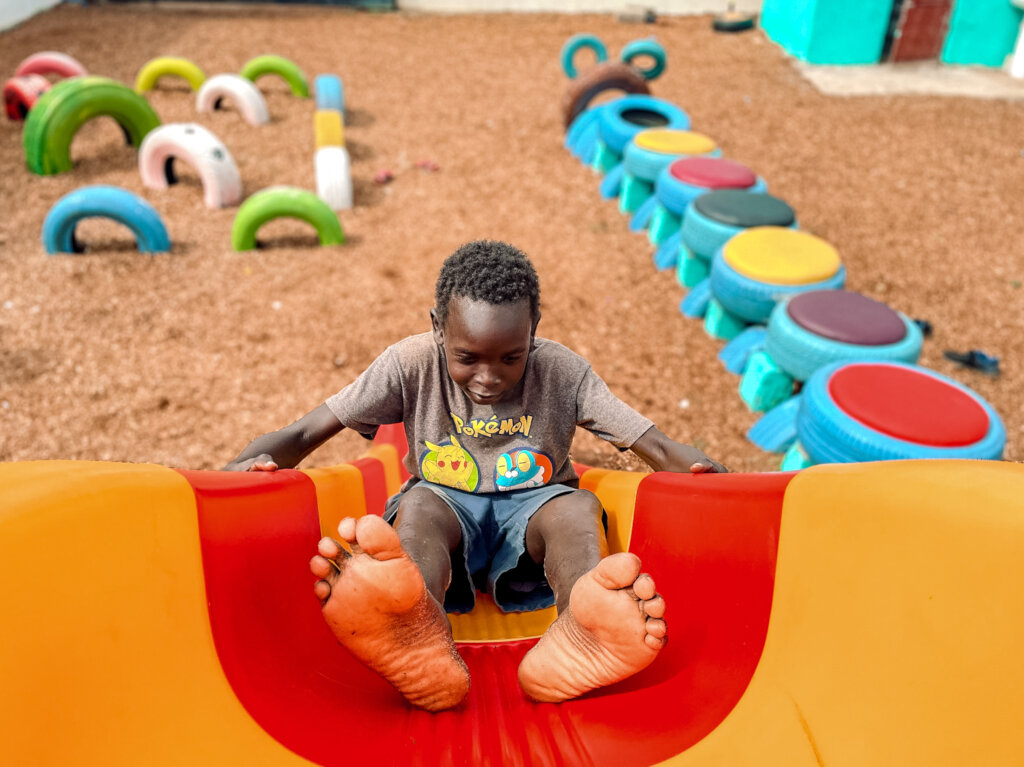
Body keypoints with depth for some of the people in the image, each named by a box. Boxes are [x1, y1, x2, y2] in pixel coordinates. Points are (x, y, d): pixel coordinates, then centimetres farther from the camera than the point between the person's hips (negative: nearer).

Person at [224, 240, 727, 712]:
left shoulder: (563, 373, -10)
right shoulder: (411, 365, -11)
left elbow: (658, 447, -11)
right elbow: (305, 434, -13)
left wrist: (708, 473, -35)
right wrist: (243, 467, -35)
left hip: (533, 507, 1)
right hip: (447, 505, 0)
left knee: (580, 508, -33)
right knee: (417, 505, -35)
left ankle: (580, 631, -64)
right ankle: (421, 644, -66)